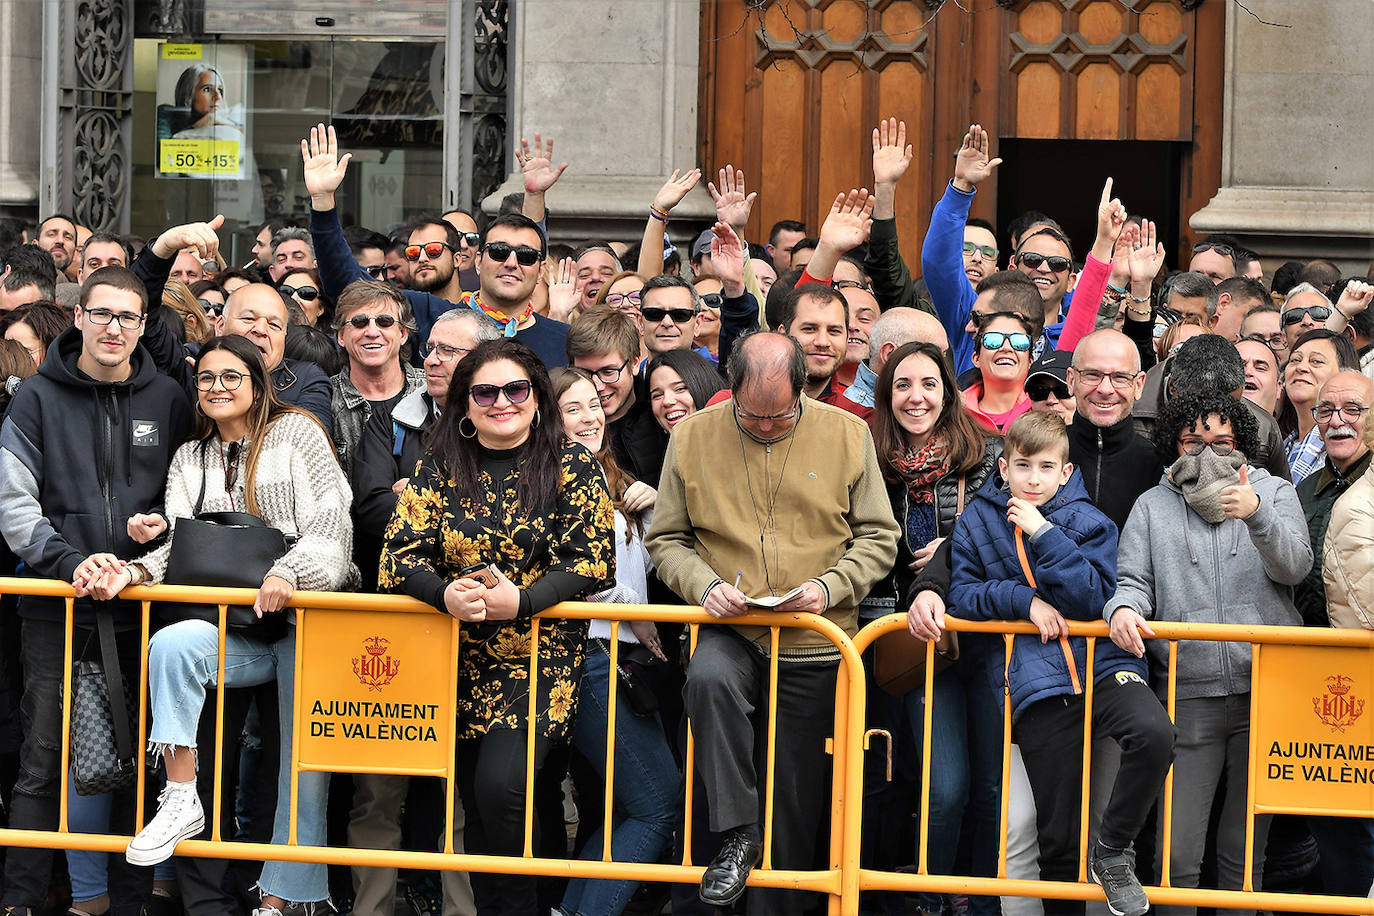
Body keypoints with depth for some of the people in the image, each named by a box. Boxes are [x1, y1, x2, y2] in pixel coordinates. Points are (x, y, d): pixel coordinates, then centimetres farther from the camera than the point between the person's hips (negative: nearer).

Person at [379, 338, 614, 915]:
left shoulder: (571, 467, 1)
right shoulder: (438, 471, 8)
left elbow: (593, 562, -6)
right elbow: (400, 556, 2)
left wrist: (519, 600, -20)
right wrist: (446, 594, -20)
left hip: (540, 656, -3)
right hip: (460, 657, 3)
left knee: (499, 785, -20)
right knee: (474, 798, 0)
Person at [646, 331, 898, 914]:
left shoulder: (846, 436, 0)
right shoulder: (693, 437, 0)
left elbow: (878, 538, 5)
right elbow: (666, 540, 7)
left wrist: (830, 587, -12)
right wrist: (704, 585, -13)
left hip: (813, 646, 0)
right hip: (729, 632, 0)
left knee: (796, 798, 4)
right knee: (708, 679, -35)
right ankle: (736, 833, -24)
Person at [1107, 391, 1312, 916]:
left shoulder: (1274, 493, 11)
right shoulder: (1152, 507, 14)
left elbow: (1295, 567, -5)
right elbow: (1134, 581, 6)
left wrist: (1256, 515, -23)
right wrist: (1124, 608, -18)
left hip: (1266, 690, 0)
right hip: (1189, 696, 0)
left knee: (1244, 853, 6)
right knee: (1176, 854, -7)